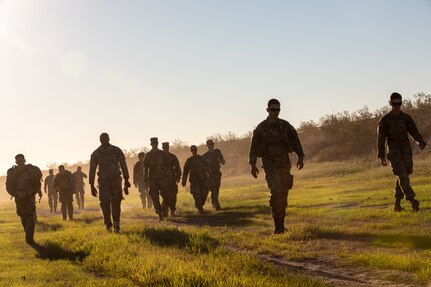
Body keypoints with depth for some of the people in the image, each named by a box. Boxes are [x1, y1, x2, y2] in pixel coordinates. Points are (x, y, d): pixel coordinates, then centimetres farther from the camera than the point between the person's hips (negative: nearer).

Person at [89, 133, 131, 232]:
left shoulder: (116, 150, 0)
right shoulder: (96, 154, 1)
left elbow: (123, 165, -2)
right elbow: (92, 170, 5)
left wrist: (126, 180, -11)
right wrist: (92, 186, 1)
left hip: (115, 180, 0)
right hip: (103, 181, 0)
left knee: (116, 203, -4)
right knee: (105, 202, -12)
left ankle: (116, 225, 7)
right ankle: (108, 224, 4)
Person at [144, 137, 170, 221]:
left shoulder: (162, 154, 6)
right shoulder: (148, 155, 3)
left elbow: (167, 166, 10)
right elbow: (145, 168, 3)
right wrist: (146, 179, -5)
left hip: (163, 179, 1)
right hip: (152, 180, 0)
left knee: (167, 197, -5)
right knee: (155, 199, -2)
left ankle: (164, 210, 21)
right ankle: (160, 215, 7)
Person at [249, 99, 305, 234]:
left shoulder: (285, 126, 7)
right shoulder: (261, 128, 0)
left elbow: (295, 141, 11)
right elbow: (254, 147, 2)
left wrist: (300, 157, 3)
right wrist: (253, 165, -3)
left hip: (284, 163, 3)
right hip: (270, 164, -3)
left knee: (284, 193, 4)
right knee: (276, 191, -17)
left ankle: (281, 225, 15)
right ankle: (278, 226, -17)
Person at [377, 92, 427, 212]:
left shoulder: (406, 118, 9)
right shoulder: (385, 120, -1)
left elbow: (414, 132, 4)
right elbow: (381, 139, -1)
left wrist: (421, 142, -18)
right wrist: (382, 157, -6)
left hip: (406, 152, 4)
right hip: (394, 152, -4)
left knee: (403, 177, 6)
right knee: (402, 176, -15)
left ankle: (397, 205, 15)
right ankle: (412, 201, -24)